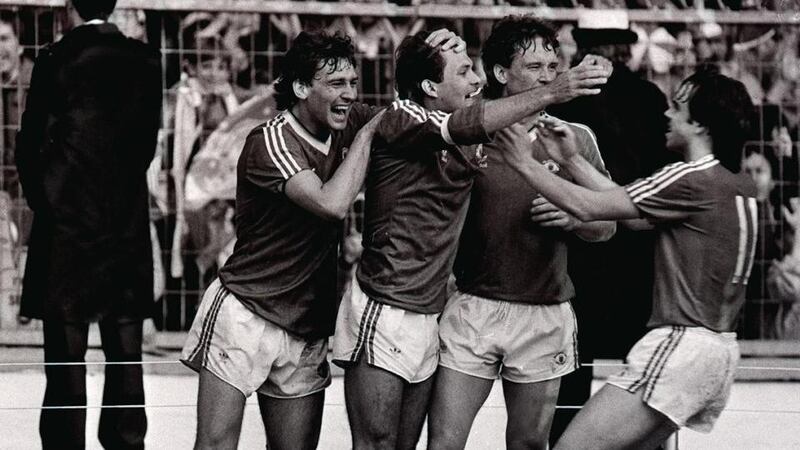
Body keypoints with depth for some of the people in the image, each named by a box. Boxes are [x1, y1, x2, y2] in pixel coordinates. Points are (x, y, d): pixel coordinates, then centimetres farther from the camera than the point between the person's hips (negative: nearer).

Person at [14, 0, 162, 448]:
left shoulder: (57, 59, -8)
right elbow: (149, 136, 6)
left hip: (68, 215, -4)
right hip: (129, 221, 4)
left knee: (66, 353, -2)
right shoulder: (146, 60, 2)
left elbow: (30, 142, -4)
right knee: (126, 353, 8)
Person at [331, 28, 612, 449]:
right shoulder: (401, 119, -11)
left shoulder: (467, 145, 11)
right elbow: (471, 123, -31)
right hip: (383, 314, -8)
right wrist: (551, 92, -37)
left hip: (427, 317, 8)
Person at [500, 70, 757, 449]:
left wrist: (525, 163, 1)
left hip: (682, 344, -10)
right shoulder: (741, 187, 12)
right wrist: (571, 161, 16)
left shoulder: (692, 180, -14)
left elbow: (586, 207, -11)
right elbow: (632, 208, 16)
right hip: (719, 348, 10)